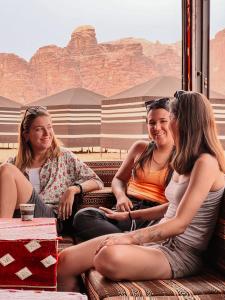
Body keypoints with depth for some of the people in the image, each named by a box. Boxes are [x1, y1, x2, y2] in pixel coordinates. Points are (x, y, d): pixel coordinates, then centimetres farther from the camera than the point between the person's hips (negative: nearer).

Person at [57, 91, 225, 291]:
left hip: (181, 254, -8)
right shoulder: (185, 161, 18)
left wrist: (130, 238, -24)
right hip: (161, 239, 8)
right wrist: (128, 215, 30)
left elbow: (180, 223, -19)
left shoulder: (206, 163, -12)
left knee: (110, 258, -38)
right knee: (64, 260, -9)